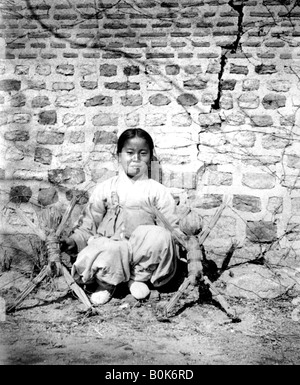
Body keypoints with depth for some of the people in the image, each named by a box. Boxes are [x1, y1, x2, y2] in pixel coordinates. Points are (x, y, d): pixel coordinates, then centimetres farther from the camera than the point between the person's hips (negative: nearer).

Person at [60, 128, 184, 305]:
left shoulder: (158, 191, 13)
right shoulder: (105, 188, 16)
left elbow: (171, 229, 6)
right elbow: (88, 224, 15)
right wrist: (75, 240, -4)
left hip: (144, 253, 1)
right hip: (109, 248, -1)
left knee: (160, 236, -32)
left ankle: (139, 277, -6)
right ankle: (107, 282, -2)